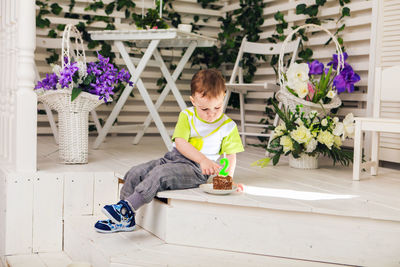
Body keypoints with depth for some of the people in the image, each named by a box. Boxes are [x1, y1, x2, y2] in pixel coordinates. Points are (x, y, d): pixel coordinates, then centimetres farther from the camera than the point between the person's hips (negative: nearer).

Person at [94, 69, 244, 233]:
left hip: (196, 170, -5)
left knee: (159, 174, -30)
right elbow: (180, 142, -11)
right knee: (135, 173, -9)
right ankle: (125, 220, -4)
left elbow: (231, 156, 4)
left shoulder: (228, 126, -2)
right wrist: (203, 159, -24)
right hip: (173, 158, 5)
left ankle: (125, 208, -29)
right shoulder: (186, 116, 2)